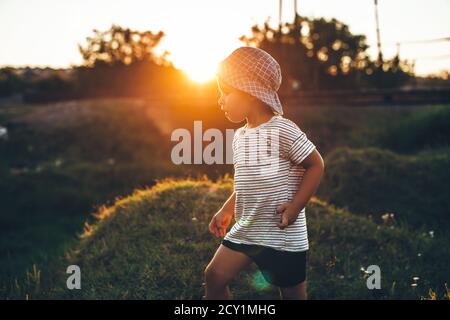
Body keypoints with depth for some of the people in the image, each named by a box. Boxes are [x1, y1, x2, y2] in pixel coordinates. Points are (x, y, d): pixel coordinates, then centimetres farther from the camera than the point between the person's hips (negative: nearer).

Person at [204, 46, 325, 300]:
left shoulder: (283, 130, -16)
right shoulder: (240, 136, 8)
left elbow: (316, 165, -13)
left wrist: (295, 206, -19)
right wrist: (226, 211, 14)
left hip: (283, 236, -7)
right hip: (244, 230, 7)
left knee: (292, 294, 8)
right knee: (215, 275, 0)